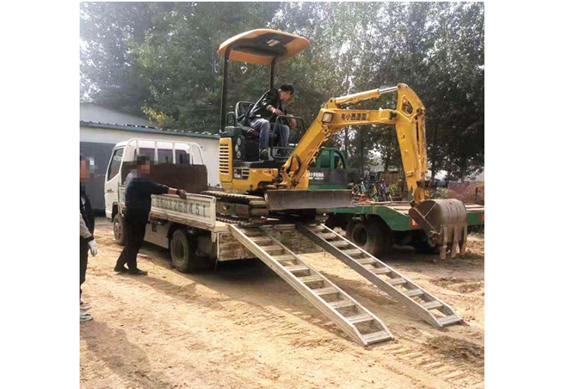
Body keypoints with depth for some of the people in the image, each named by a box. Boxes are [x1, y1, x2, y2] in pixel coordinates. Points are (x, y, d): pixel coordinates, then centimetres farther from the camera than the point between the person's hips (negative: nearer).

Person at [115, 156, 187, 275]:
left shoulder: (132, 175, 11)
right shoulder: (140, 180, -21)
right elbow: (158, 189, -26)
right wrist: (178, 191, -25)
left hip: (132, 214, 10)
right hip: (136, 215, -10)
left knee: (132, 241, 17)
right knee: (135, 242, 1)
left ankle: (120, 265, 23)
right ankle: (132, 268, 12)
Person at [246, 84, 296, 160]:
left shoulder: (279, 101, 23)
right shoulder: (273, 93, -2)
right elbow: (265, 102, -21)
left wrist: (290, 119, 4)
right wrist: (272, 109, -43)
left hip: (267, 121, 8)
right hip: (255, 119, -8)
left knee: (285, 128, -10)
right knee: (265, 123, -41)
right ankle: (263, 150, -50)